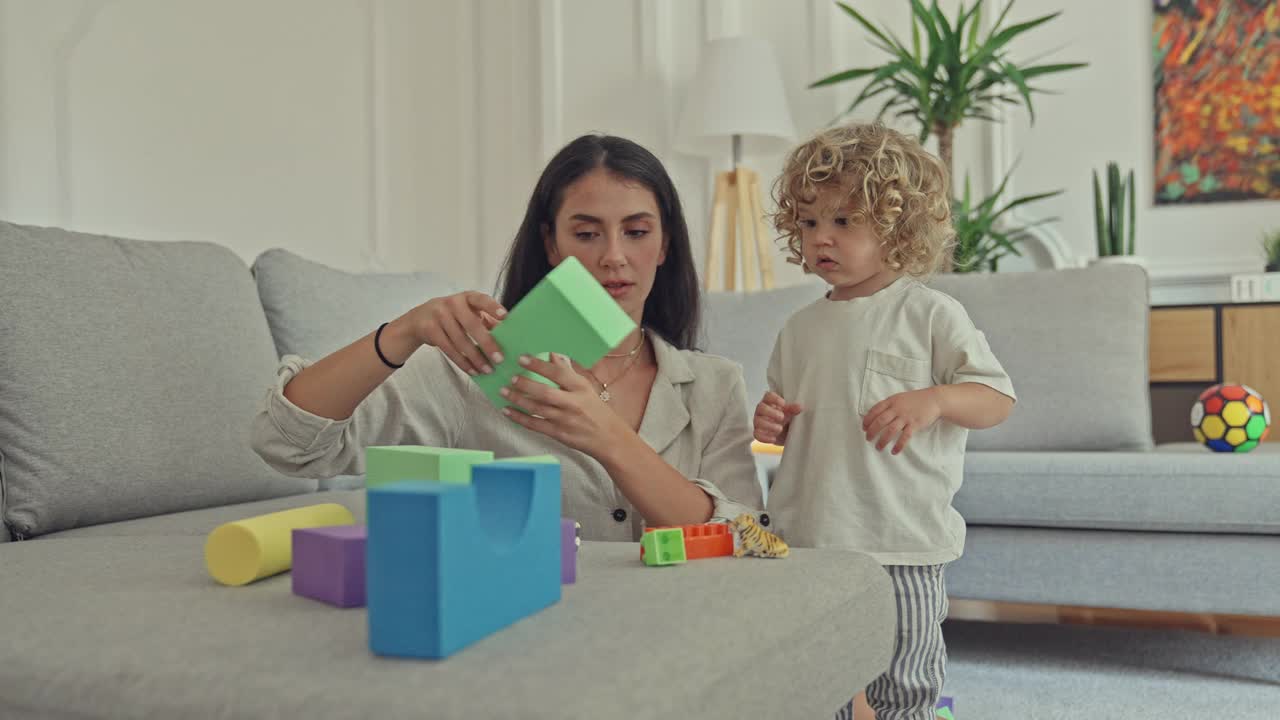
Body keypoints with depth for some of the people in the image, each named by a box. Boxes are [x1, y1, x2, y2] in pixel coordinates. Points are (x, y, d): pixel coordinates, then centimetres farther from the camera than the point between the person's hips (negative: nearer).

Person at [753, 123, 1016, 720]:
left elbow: (998, 398, -3)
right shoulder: (799, 328, 11)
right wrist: (771, 424, 0)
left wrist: (932, 400, -22)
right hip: (805, 541, 5)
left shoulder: (931, 315, -4)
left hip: (901, 546, -4)